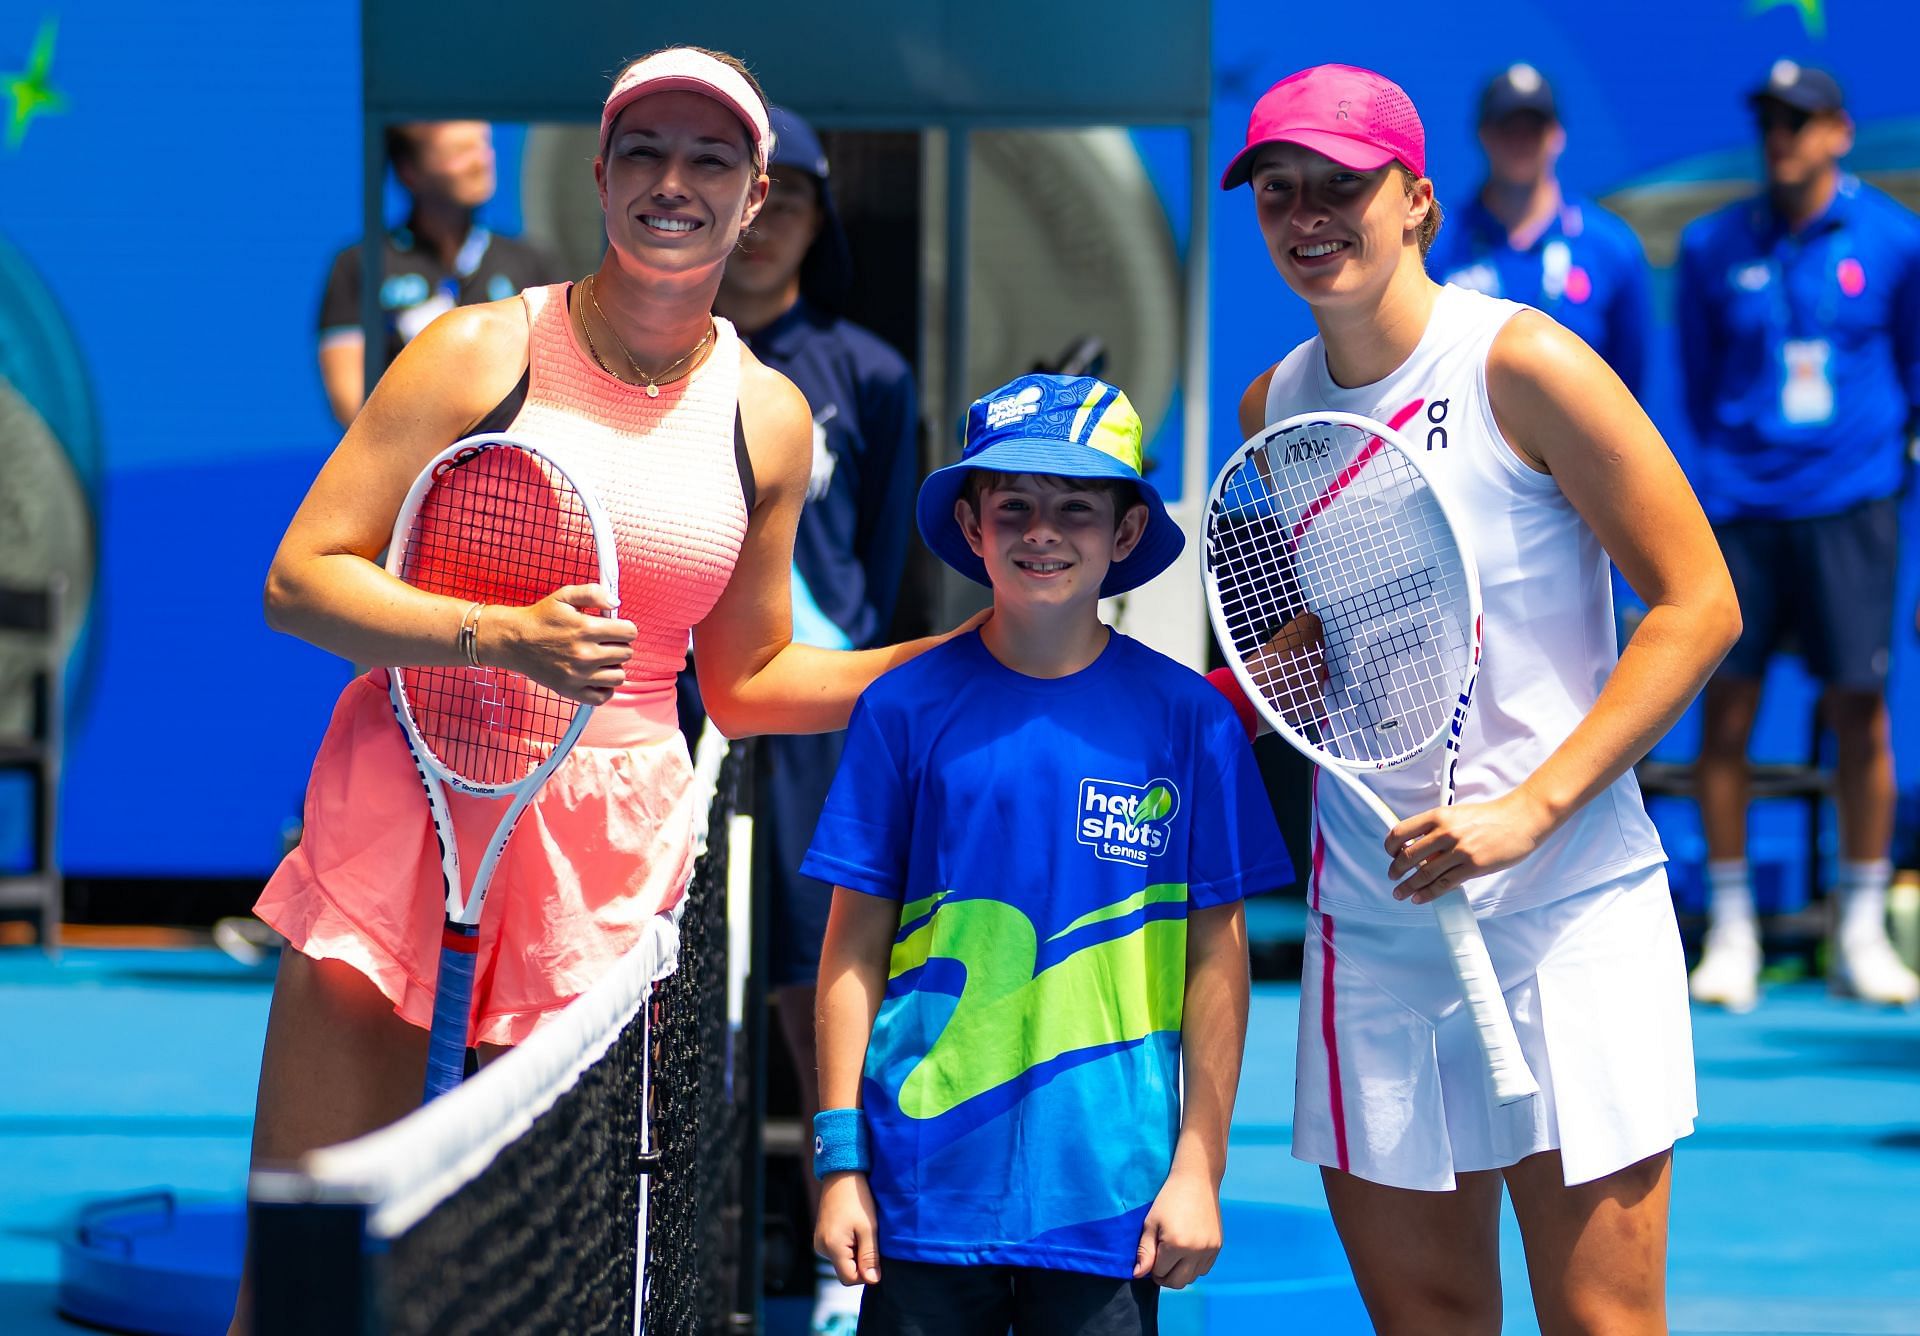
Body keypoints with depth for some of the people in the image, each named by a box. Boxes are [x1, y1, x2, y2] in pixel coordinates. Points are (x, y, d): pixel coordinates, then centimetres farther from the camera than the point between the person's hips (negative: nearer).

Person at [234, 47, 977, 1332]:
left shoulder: (769, 418, 8)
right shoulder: (481, 351, -3)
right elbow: (300, 580, -6)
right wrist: (503, 635, -21)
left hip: (611, 858, 2)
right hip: (407, 799, -2)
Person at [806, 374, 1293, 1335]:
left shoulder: (1187, 719, 2)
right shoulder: (905, 709, 2)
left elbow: (1216, 956, 5)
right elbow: (856, 947, 4)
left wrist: (1198, 1170, 1)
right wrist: (839, 1160, 1)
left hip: (1108, 1200, 0)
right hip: (924, 1192, 0)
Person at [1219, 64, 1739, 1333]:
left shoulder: (1522, 364, -9)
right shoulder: (1273, 408, 9)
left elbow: (1699, 604, -11)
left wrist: (1531, 809, -18)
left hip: (1568, 911, -5)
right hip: (1368, 928, 5)